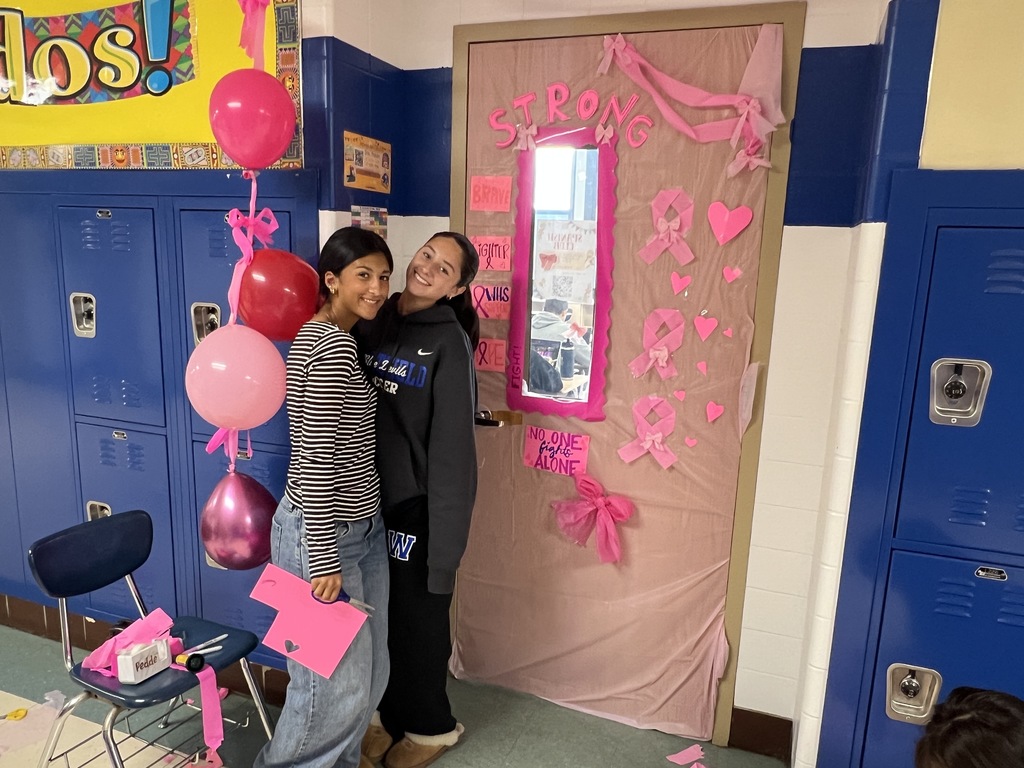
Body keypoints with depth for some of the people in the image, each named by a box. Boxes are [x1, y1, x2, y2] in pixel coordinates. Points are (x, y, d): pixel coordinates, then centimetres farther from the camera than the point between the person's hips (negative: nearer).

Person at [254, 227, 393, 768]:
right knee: (336, 674, 6)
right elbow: (316, 459, -23)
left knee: (369, 665, 20)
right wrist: (324, 561, -21)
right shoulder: (334, 347, -21)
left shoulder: (324, 337, 9)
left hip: (359, 527, 10)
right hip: (324, 535, -10)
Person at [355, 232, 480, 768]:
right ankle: (392, 715, 45)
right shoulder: (373, 323, 4)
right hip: (371, 501, 6)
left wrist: (445, 537, -17)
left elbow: (453, 442, -17)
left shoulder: (448, 341, -14)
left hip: (418, 506, -5)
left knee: (418, 618, 13)